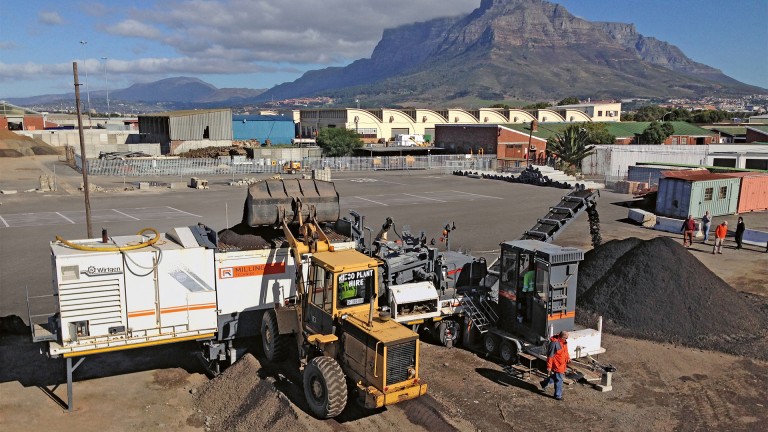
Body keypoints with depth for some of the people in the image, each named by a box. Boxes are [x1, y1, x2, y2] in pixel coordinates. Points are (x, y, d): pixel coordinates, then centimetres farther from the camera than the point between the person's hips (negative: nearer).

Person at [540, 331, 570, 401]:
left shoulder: (564, 342, 0)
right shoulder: (554, 343, -28)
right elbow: (550, 356, -23)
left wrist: (568, 358, 4)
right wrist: (549, 367, -19)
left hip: (562, 364, 9)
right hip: (557, 365, -9)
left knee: (556, 377, 24)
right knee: (559, 380, 3)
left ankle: (544, 383, 44)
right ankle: (558, 395, 20)